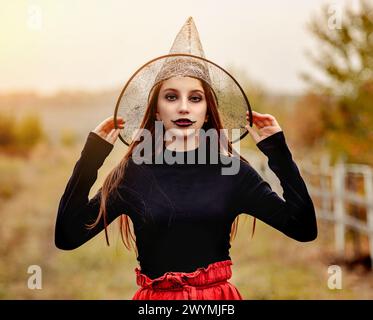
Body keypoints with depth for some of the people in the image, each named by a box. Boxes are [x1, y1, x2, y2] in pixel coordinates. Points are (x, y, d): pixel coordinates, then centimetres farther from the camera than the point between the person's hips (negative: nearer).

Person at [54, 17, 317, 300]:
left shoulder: (233, 170, -4)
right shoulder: (132, 172, -5)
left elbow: (304, 229, -9)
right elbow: (67, 237, -12)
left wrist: (278, 152, -12)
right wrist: (91, 156, -14)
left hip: (219, 294, 1)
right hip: (155, 296, 0)